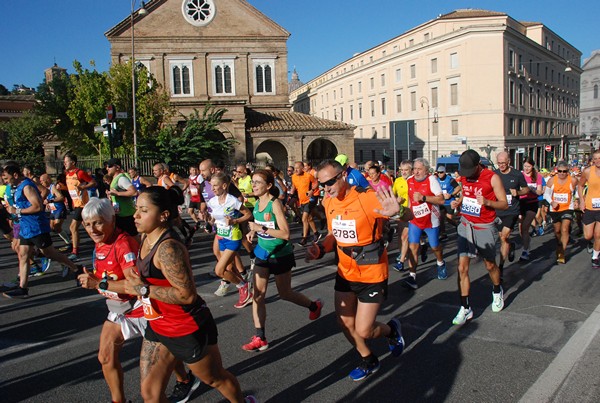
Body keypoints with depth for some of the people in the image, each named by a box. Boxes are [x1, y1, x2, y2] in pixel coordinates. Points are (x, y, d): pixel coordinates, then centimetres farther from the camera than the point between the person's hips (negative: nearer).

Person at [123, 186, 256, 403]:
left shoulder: (168, 248, -28)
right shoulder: (147, 239, 1)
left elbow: (187, 294, -32)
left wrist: (144, 290, -26)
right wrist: (135, 284, 2)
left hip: (188, 331, -8)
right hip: (158, 327, 9)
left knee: (216, 379, 17)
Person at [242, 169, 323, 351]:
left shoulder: (275, 203, -22)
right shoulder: (257, 203, 0)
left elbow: (285, 234, -27)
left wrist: (261, 228, -29)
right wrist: (253, 231, -1)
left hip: (280, 255, -6)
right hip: (263, 253, 6)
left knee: (285, 294, 11)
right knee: (258, 295, 1)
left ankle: (314, 306, 39)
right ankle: (260, 339, 9)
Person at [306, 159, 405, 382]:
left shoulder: (368, 198, -24)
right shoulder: (329, 202, -3)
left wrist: (397, 212, -51)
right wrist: (320, 249, -6)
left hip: (371, 274, -6)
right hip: (345, 272, 7)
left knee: (363, 331, -1)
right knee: (345, 323, 15)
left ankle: (391, 330, 33)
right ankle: (369, 361, 41)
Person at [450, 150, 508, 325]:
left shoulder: (492, 178, -12)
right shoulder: (464, 177, 2)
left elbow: (504, 204, -10)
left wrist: (487, 202, -29)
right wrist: (458, 202, -2)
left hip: (484, 228, -3)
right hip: (465, 225, 4)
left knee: (490, 265, 15)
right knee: (462, 268, -4)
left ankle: (497, 291, 46)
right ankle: (465, 308, 3)